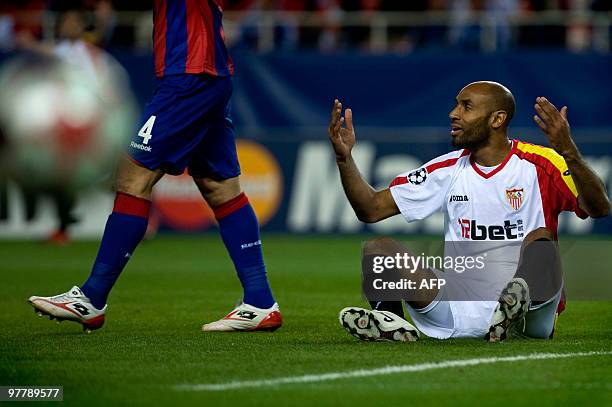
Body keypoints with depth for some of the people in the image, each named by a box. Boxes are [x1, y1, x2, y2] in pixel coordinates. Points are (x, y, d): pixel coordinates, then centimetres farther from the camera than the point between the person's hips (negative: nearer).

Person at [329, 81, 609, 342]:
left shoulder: (538, 165, -2)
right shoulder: (447, 170, 12)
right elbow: (371, 209, 13)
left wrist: (568, 152, -32)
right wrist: (344, 157, -2)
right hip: (460, 306, 4)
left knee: (540, 239, -31)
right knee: (377, 248, -9)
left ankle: (513, 315, -51)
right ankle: (388, 322, -32)